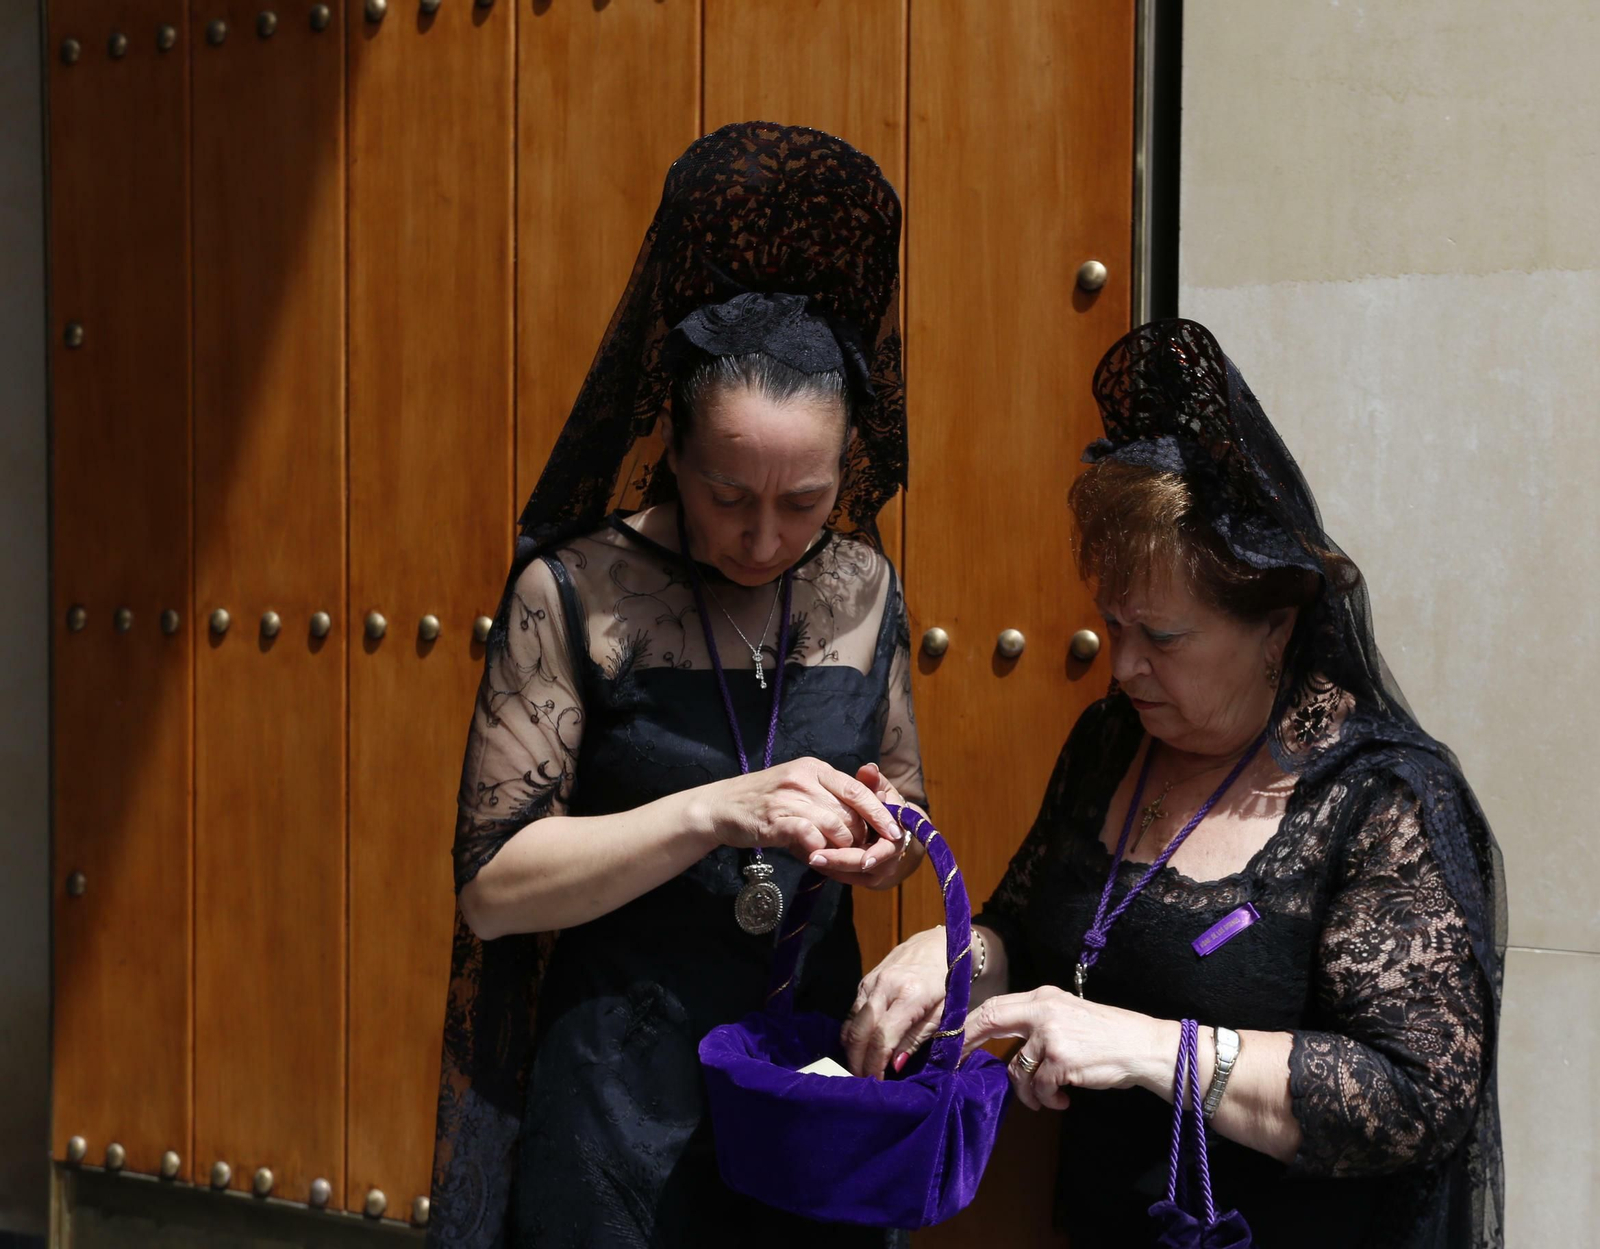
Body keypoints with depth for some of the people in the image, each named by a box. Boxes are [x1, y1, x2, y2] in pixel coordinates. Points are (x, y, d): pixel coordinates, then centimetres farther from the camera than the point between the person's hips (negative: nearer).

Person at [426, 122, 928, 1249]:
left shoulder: (863, 591, 1)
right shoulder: (576, 595, -12)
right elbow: (492, 887, -15)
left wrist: (886, 834, -10)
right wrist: (714, 811, -27)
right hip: (620, 1101, -4)